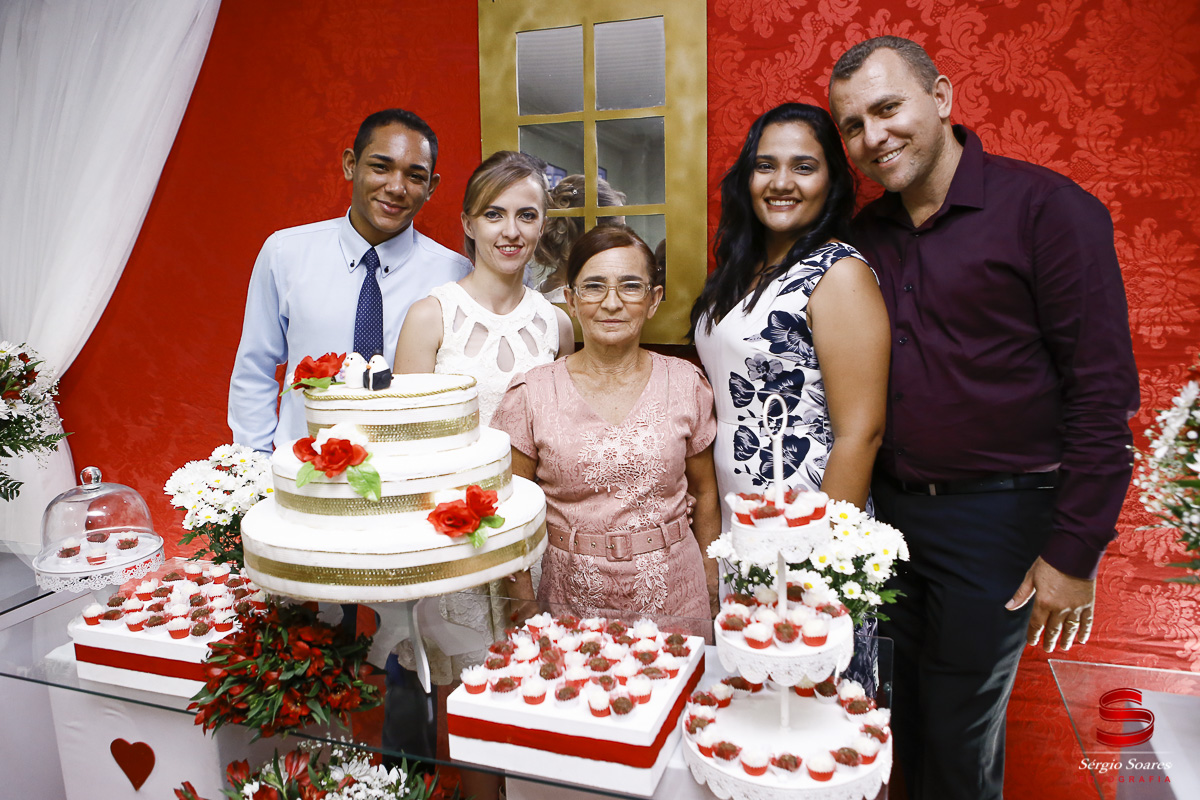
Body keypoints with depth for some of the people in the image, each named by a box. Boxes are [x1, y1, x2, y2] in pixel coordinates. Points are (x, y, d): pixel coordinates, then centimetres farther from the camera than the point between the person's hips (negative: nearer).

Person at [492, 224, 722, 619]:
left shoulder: (686, 383, -2)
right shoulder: (532, 394, -7)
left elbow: (705, 492, 8)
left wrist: (713, 593, 7)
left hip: (674, 592, 1)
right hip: (573, 594, -1)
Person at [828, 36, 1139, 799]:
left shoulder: (1045, 207, -11)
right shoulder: (867, 233, 5)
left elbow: (1103, 390, -13)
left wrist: (1075, 550, -13)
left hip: (996, 515, -5)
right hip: (889, 507, 5)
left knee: (960, 736, 12)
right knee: (901, 719, 18)